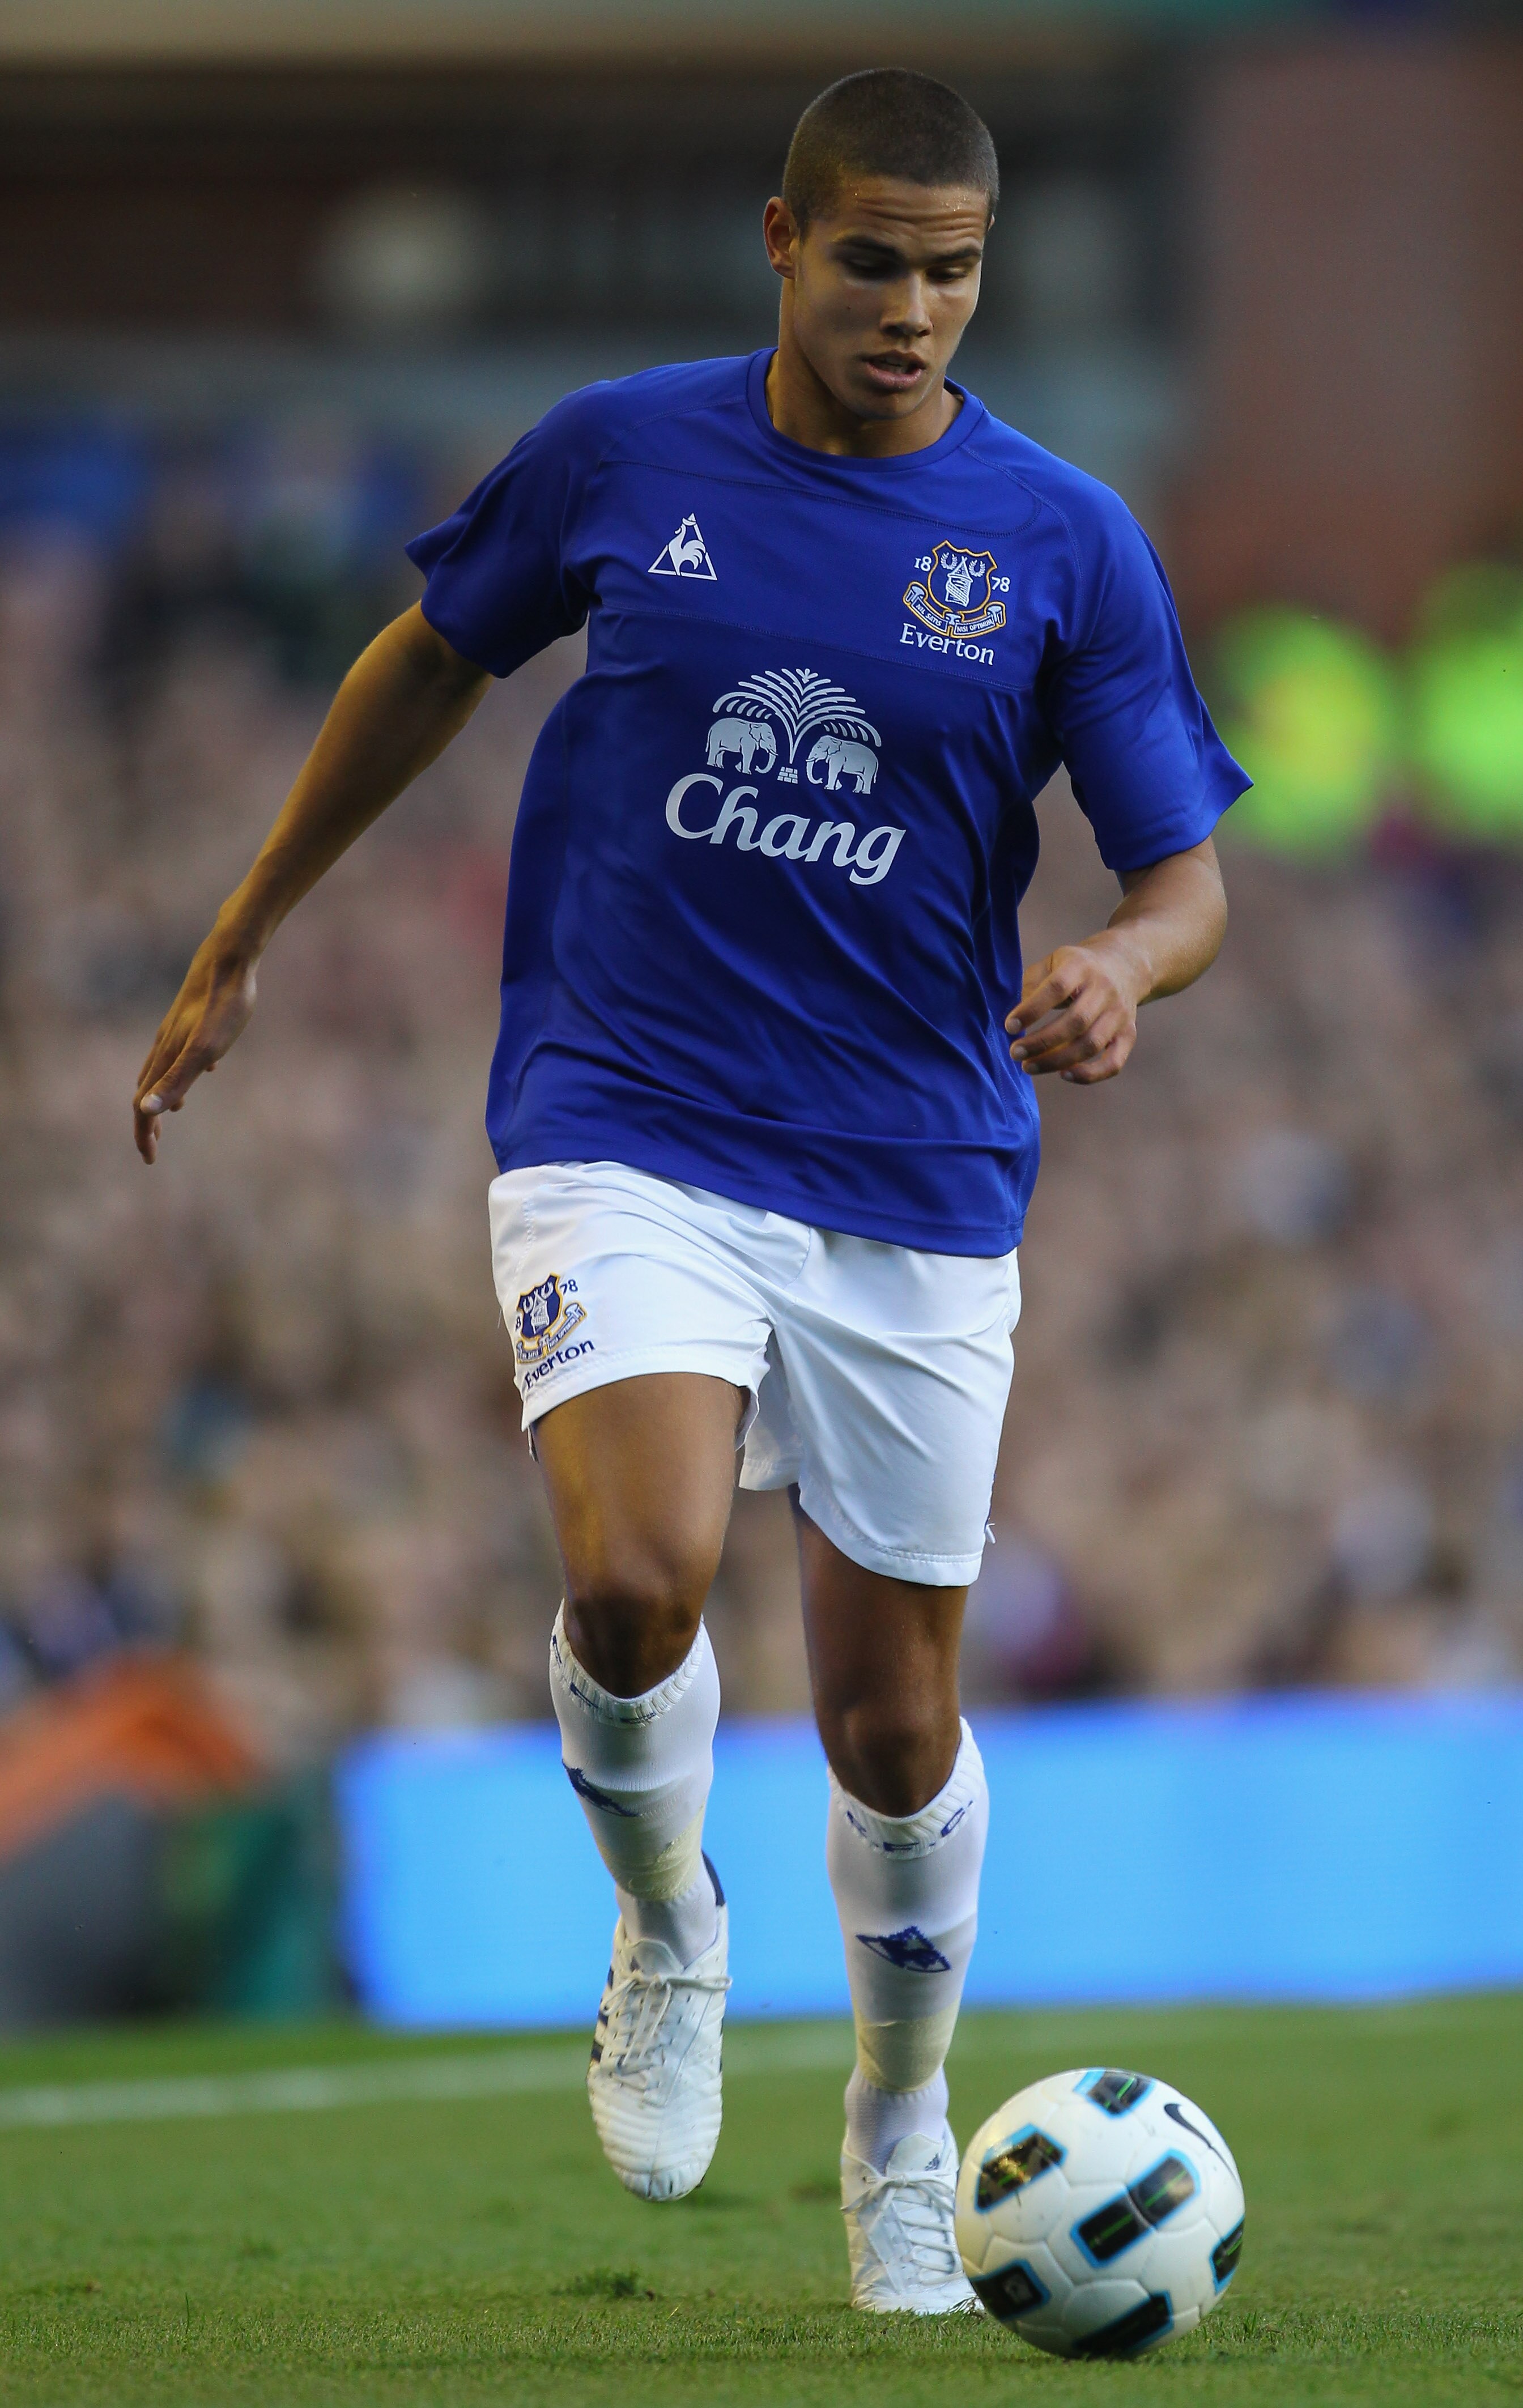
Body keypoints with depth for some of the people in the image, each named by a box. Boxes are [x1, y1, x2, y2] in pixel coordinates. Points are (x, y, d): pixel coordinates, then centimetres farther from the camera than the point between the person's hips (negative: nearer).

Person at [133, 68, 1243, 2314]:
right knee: (638, 1582, -26)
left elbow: (1186, 877, 1)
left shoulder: (1066, 542, -3)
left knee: (894, 1721, 7)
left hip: (916, 1186, 1)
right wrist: (241, 944, 20)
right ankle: (668, 1935, 6)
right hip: (622, 1135, -1)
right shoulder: (620, 456, -1)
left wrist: (1121, 970, -23)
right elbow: (434, 662, 16)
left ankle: (903, 2138, 33)